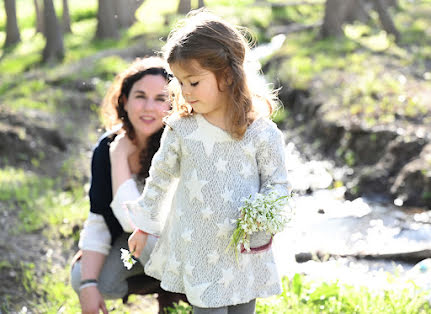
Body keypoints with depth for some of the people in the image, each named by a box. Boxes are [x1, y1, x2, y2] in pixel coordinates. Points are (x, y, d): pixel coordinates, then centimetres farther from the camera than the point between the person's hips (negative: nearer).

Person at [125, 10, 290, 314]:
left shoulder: (261, 132, -10)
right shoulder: (181, 129, -4)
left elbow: (278, 184, -2)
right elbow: (160, 177, 10)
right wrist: (144, 224, 18)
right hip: (197, 253, 0)